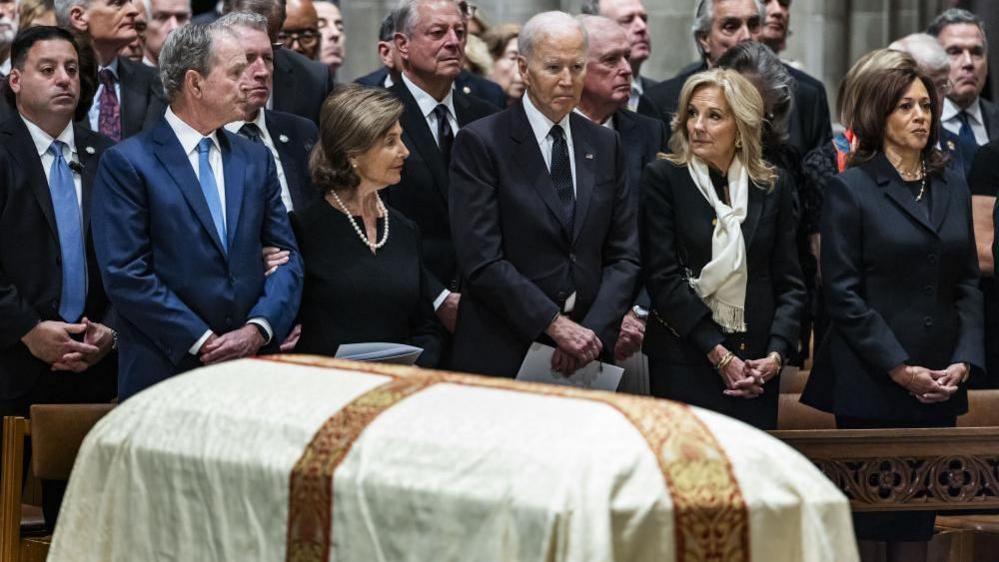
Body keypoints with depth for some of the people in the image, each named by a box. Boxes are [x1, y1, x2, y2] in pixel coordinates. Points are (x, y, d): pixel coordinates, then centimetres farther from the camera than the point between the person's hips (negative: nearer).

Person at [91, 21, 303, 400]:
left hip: (254, 372, 4)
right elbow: (126, 274, -11)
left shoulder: (256, 159, 13)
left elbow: (286, 257, 10)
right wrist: (201, 342, -14)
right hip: (165, 373, -4)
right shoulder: (126, 164, -4)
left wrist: (259, 329, -8)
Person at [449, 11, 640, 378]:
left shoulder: (605, 145, 9)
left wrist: (595, 332, -8)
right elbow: (481, 260, -14)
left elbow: (624, 254, 7)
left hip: (585, 360, 4)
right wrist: (555, 324, -17)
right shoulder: (480, 143, -6)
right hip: (501, 359, -4)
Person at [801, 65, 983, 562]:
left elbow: (968, 283, 13)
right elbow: (843, 293, -7)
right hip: (870, 384, -4)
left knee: (919, 519, 4)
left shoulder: (953, 188, 12)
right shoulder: (850, 189, -3)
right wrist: (898, 368, -12)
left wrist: (965, 359, -2)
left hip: (939, 386, 4)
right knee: (866, 515, -1)